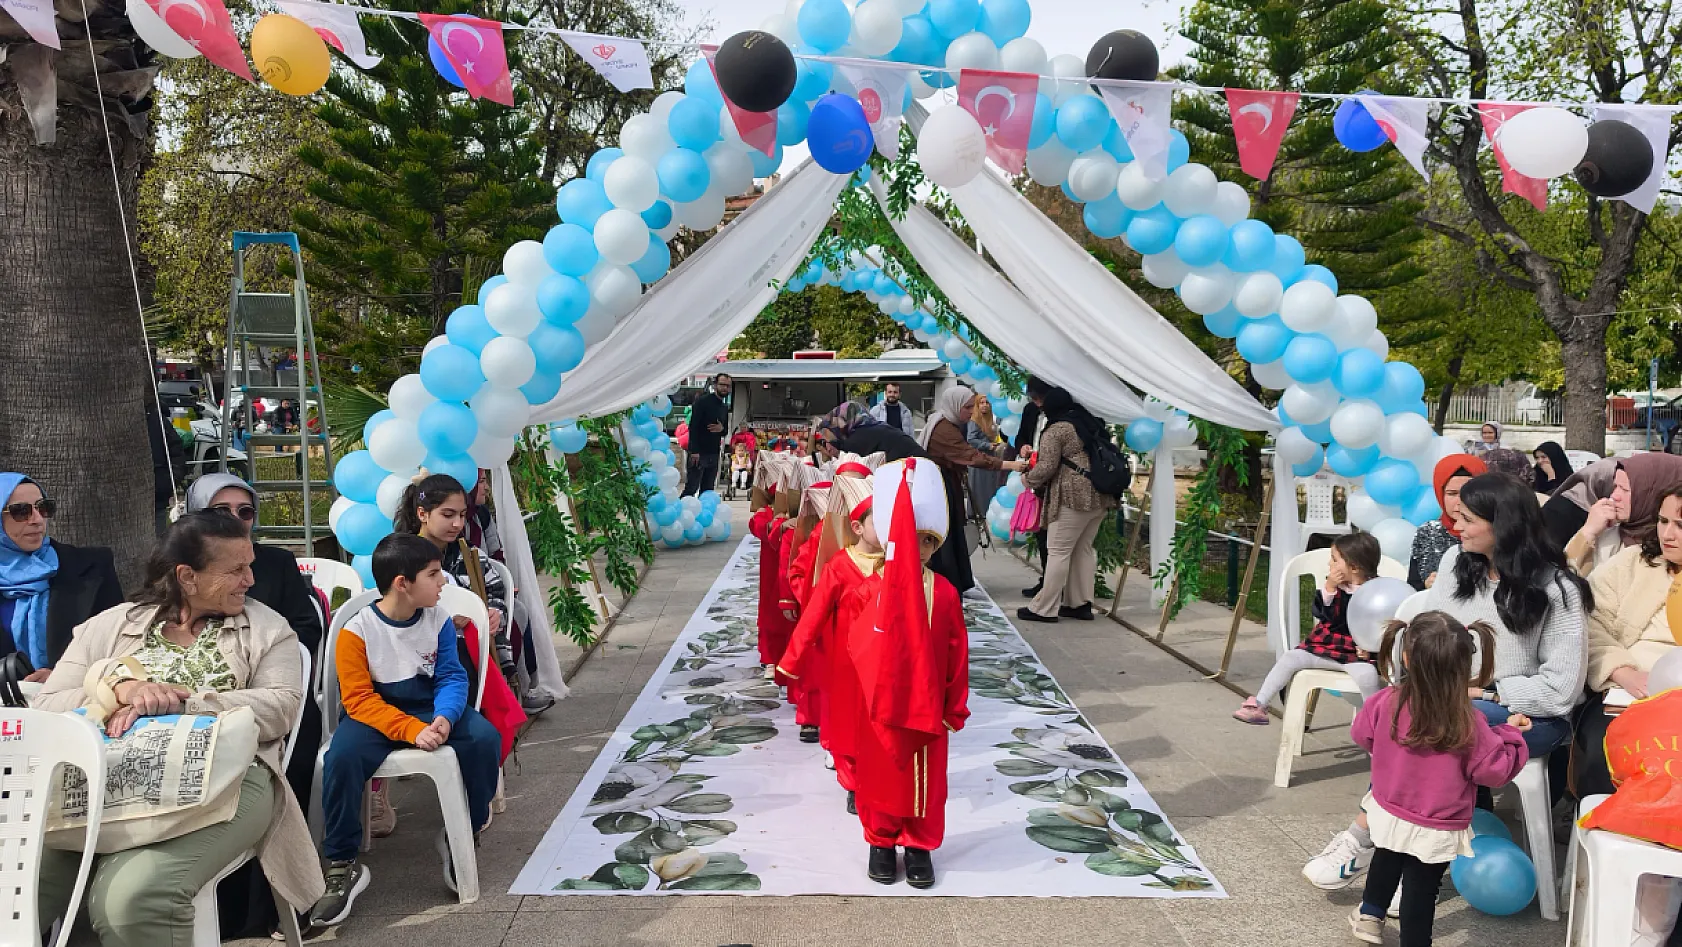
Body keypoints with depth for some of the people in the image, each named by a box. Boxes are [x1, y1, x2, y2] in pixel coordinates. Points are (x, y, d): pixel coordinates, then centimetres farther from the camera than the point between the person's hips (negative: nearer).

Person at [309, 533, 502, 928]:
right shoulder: (357, 630, -14)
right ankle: (343, 866, -14)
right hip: (375, 715, -3)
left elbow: (452, 677, -4)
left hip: (429, 710, 3)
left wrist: (444, 718, -27)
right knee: (341, 758, -33)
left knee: (485, 738, -23)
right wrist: (413, 730, -28)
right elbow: (359, 700, -16)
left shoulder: (439, 620, -4)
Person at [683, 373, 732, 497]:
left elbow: (726, 430, 23)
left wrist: (722, 429, -3)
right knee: (691, 488, -7)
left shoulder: (725, 407, 16)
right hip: (698, 453, -7)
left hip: (714, 454, 7)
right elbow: (693, 426, -14)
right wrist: (694, 451, -22)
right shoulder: (702, 401, -6)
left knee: (707, 490, 6)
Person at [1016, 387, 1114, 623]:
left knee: (1058, 551, -4)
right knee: (1084, 549, 15)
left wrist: (1028, 479, 7)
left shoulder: (1055, 430, -7)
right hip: (1101, 496, 8)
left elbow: (1046, 467, -12)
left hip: (1073, 497, -8)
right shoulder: (1090, 423, 18)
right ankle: (1080, 604, 18)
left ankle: (1044, 608, -1)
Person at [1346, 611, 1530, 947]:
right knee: (1421, 893, 13)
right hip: (1436, 830, -3)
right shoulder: (1468, 724, -27)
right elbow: (1496, 769, -14)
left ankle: (1370, 914, 52)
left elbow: (1361, 734, 0)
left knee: (1387, 859, 31)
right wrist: (1509, 732, 1)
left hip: (1389, 813, 4)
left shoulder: (1385, 703, -19)